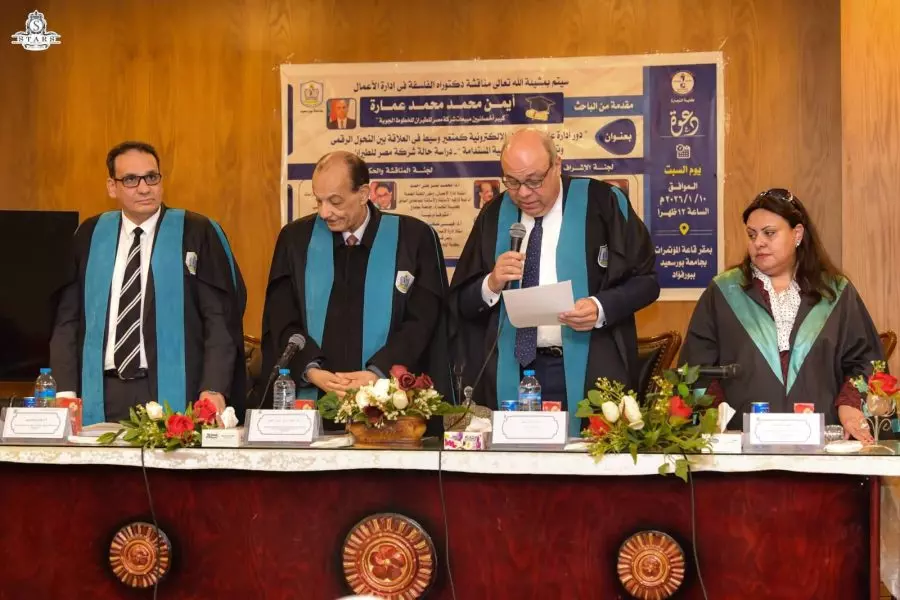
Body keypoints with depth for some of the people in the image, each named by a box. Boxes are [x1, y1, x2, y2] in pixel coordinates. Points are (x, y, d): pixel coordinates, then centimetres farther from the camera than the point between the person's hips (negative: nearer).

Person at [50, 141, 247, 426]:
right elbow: (67, 318, 9)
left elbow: (221, 318, -4)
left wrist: (214, 389, -14)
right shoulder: (89, 237, 8)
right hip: (102, 395, 3)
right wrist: (65, 391, 0)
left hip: (171, 393, -2)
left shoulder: (197, 234, -2)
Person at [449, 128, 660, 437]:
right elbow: (460, 301, 8)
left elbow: (646, 280, -1)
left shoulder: (602, 203, -3)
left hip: (589, 372, -2)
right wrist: (491, 284, -13)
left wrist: (602, 308, -18)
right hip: (510, 375, 3)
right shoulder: (494, 216, 6)